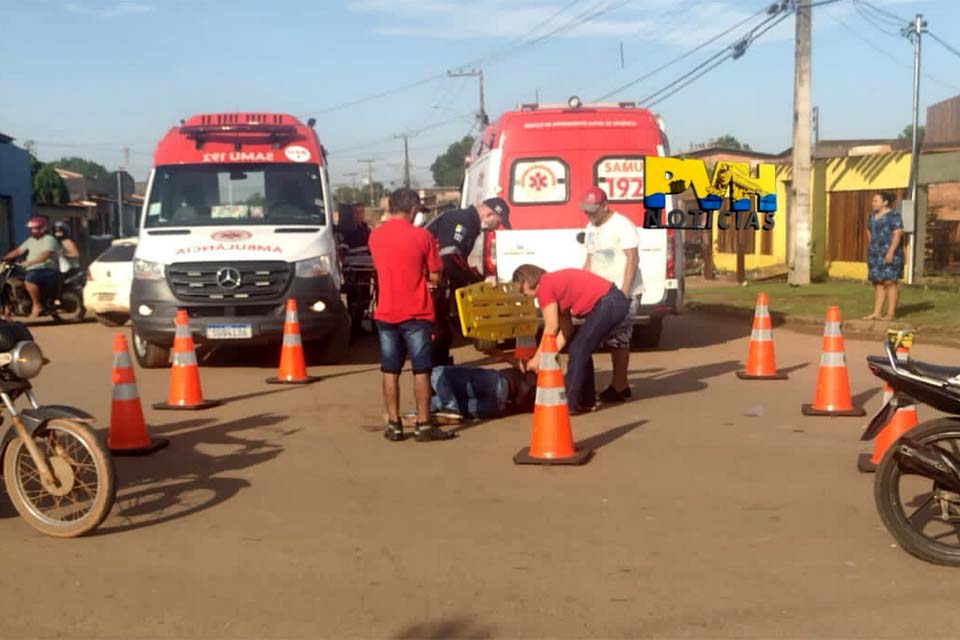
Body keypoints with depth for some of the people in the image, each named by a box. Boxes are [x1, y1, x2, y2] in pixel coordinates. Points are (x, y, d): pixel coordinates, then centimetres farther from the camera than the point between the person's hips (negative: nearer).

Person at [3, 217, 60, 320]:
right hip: (32, 271, 9)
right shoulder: (31, 240, 21)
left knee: (29, 281, -35)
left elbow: (45, 255, -22)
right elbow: (18, 251, 19)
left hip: (46, 270, -9)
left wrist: (30, 262, -33)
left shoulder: (49, 239, -7)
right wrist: (4, 258, 6)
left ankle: (37, 305, -21)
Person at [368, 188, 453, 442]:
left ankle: (393, 425, 11)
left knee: (390, 371, 9)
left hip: (385, 314, 4)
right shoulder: (422, 236, -9)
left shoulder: (375, 236, 3)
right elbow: (434, 276, -4)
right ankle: (423, 425, 3)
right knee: (421, 370, 2)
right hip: (415, 314, -4)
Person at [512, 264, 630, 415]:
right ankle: (586, 400, 22)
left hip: (608, 304, -10)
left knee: (578, 350, -3)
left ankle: (569, 404, 1)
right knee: (581, 350, 17)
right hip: (615, 302, 10)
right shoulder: (555, 283, 21)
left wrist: (537, 358, -4)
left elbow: (551, 327, -12)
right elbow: (566, 328, 16)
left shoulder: (544, 286, -7)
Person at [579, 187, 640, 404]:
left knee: (618, 339, -7)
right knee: (613, 339, 9)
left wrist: (624, 290, -22)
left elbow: (633, 258, -15)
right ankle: (619, 383, 15)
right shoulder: (590, 228, 15)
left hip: (619, 291, -8)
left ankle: (619, 385, -3)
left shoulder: (622, 225, -10)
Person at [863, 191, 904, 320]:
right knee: (877, 283, 6)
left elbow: (898, 234, -16)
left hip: (889, 253, -7)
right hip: (875, 254, 7)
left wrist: (891, 252, -23)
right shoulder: (872, 215, 13)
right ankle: (876, 313, 6)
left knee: (889, 282, -7)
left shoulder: (894, 216, -10)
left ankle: (891, 313, -4)